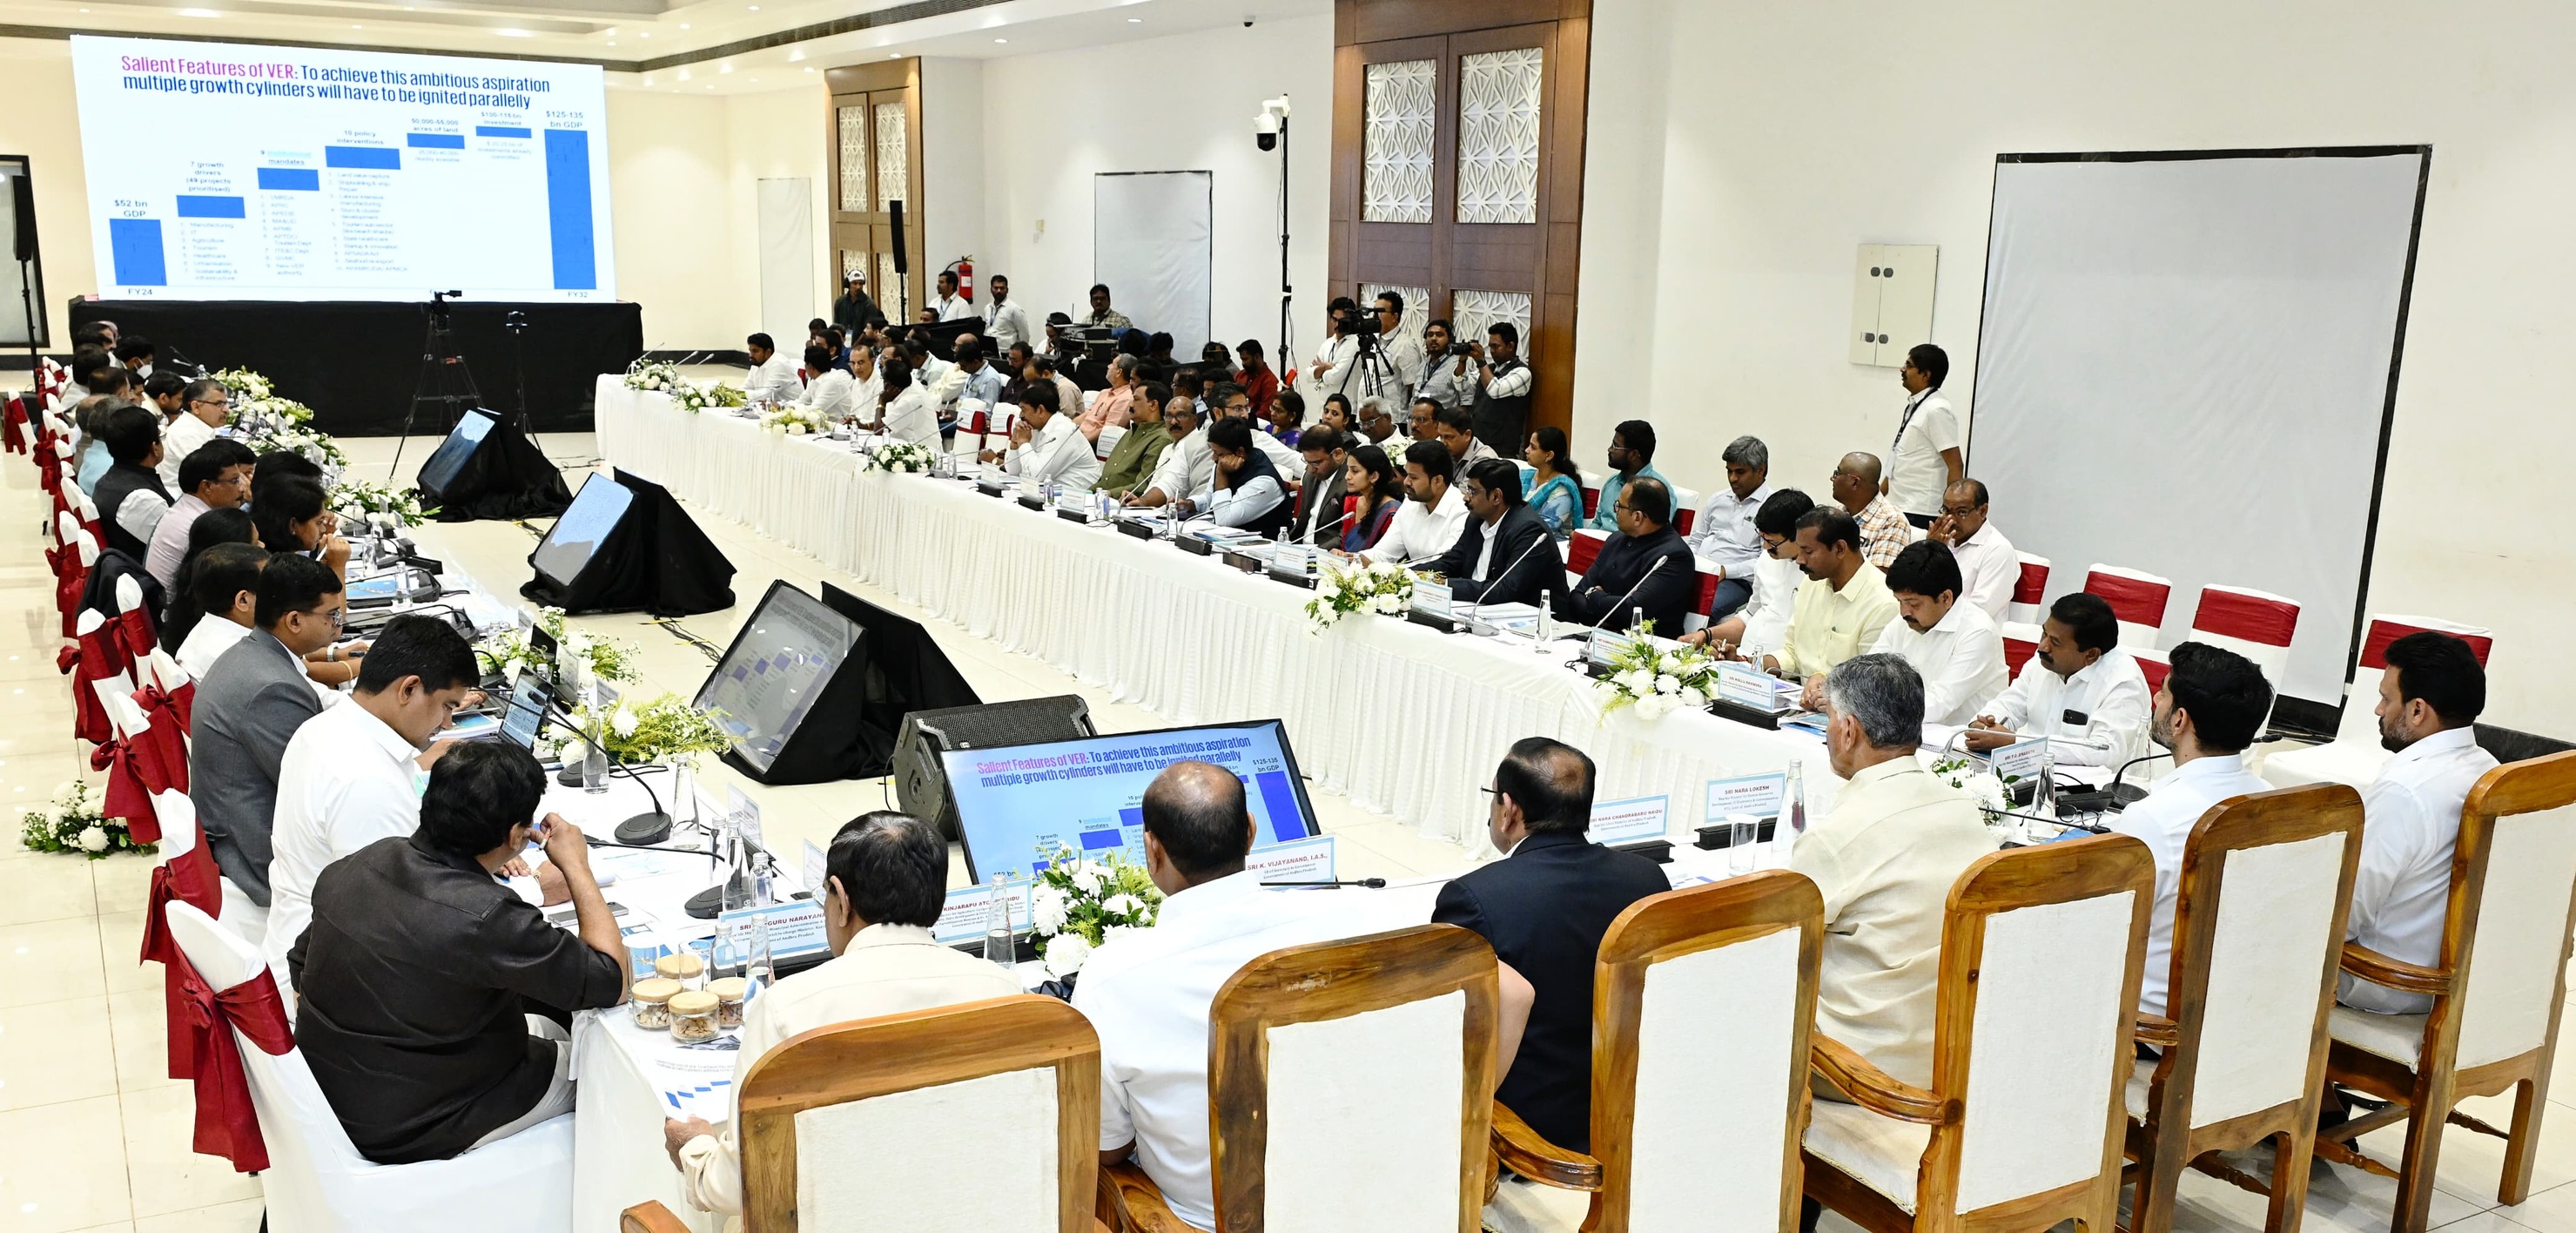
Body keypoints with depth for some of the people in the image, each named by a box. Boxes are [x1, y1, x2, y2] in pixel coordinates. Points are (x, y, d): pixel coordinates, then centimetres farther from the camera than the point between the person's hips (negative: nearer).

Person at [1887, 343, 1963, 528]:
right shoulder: (1913, 405, 11)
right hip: (1897, 506, 8)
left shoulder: (1936, 410, -14)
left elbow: (1955, 466, -15)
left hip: (1919, 513, -8)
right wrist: (1879, 493, 23)